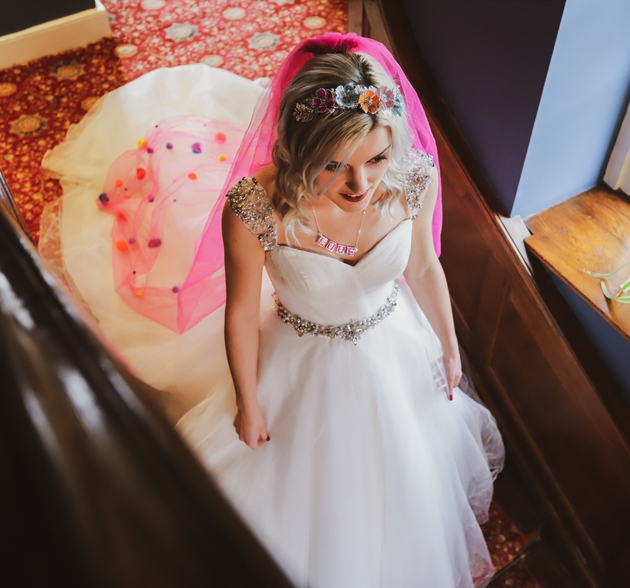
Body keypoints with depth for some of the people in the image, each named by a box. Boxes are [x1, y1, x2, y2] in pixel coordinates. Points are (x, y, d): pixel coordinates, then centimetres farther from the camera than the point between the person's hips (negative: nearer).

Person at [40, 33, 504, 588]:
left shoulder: (414, 178, -28)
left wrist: (450, 348, 8)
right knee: (308, 482, 27)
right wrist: (248, 404, -3)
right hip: (308, 364, -2)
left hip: (396, 345, 3)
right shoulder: (255, 208, -36)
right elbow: (241, 311, -18)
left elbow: (424, 267, -7)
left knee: (408, 465, 32)